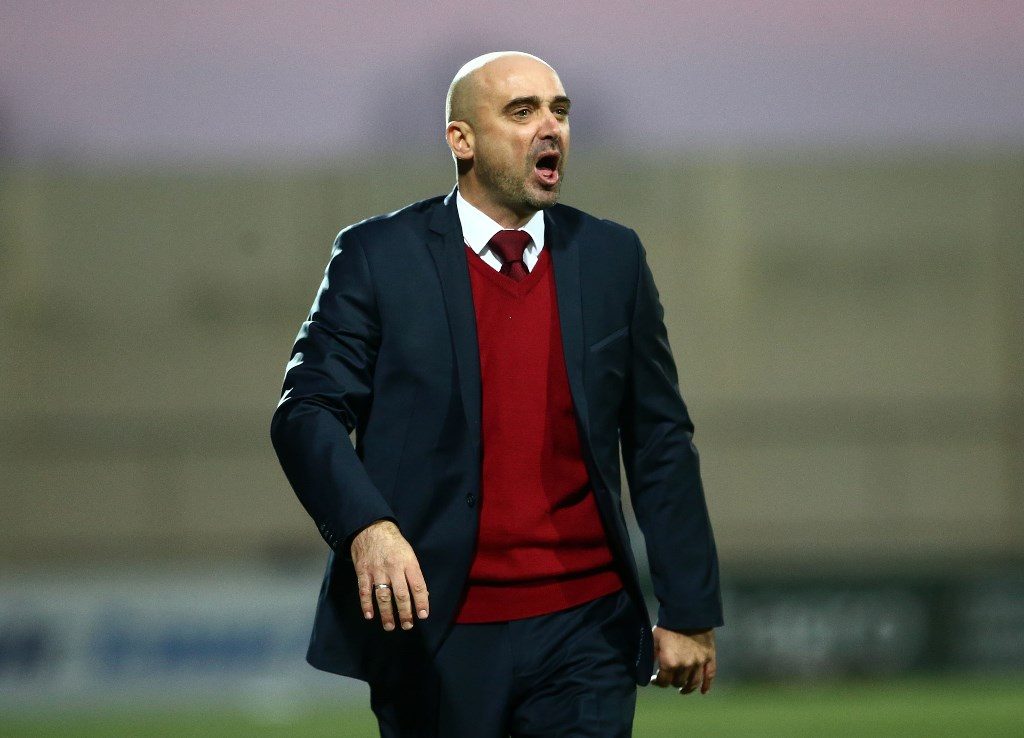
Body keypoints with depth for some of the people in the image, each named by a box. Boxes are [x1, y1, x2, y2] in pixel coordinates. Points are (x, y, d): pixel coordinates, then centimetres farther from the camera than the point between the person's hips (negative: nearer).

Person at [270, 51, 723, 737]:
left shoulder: (613, 258, 8)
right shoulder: (378, 256, 0)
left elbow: (661, 442, 9)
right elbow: (308, 411, -6)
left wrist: (691, 612, 6)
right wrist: (366, 526, -25)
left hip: (585, 632, 2)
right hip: (435, 635, -2)